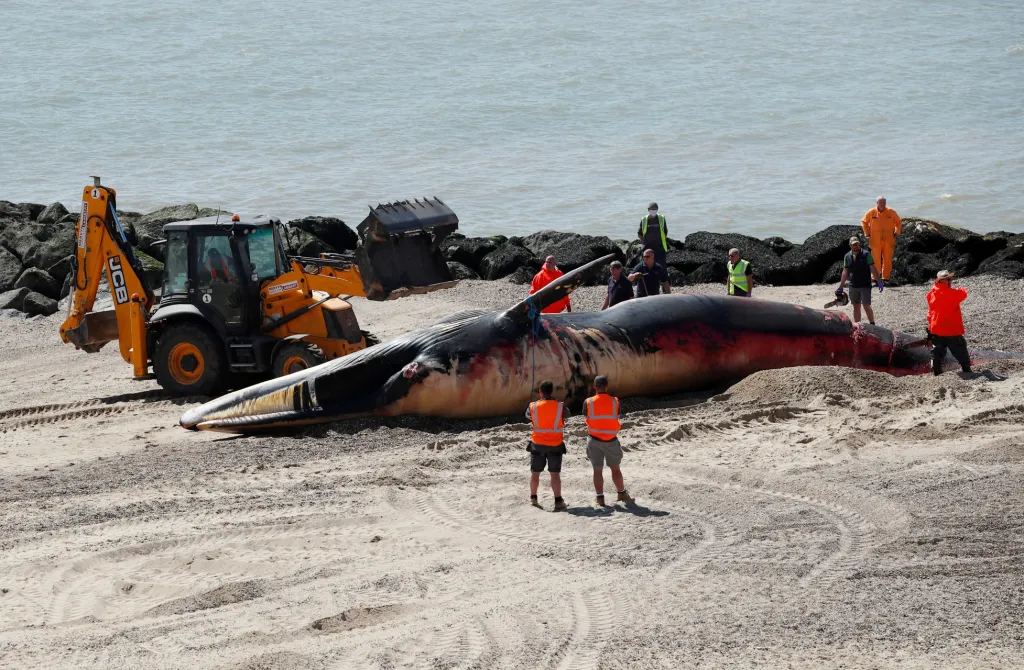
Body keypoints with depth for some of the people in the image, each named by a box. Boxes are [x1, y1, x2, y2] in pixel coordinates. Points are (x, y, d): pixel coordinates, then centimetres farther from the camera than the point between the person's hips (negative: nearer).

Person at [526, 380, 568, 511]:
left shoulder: (533, 407, -8)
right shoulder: (560, 406, -11)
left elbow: (528, 416, 12)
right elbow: (566, 415, 7)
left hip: (537, 444, 1)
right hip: (555, 445, -1)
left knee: (535, 473, 14)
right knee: (555, 474, 2)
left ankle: (533, 498, 20)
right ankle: (558, 501, -2)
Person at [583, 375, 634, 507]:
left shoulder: (588, 402, -9)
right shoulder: (615, 401, -8)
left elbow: (586, 417, 4)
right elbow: (617, 417, 0)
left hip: (594, 439, 0)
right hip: (611, 439, 0)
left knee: (598, 470, 5)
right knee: (615, 468, 14)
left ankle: (600, 498, 5)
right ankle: (622, 493, 23)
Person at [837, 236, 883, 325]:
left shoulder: (866, 254, -5)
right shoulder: (847, 256, 6)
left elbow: (873, 269, -6)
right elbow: (845, 272, 12)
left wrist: (880, 282, -12)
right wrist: (840, 287, 12)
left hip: (865, 286, -4)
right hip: (853, 287, 4)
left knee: (866, 306, -9)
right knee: (856, 307, 8)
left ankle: (872, 324, 2)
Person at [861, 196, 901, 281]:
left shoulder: (891, 212, 0)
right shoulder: (871, 212, -1)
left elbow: (899, 223, 14)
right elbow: (864, 222, 15)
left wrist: (896, 233, 7)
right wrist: (867, 233, 8)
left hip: (888, 241, 1)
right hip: (875, 241, -1)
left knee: (887, 260, 2)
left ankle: (886, 278, 11)